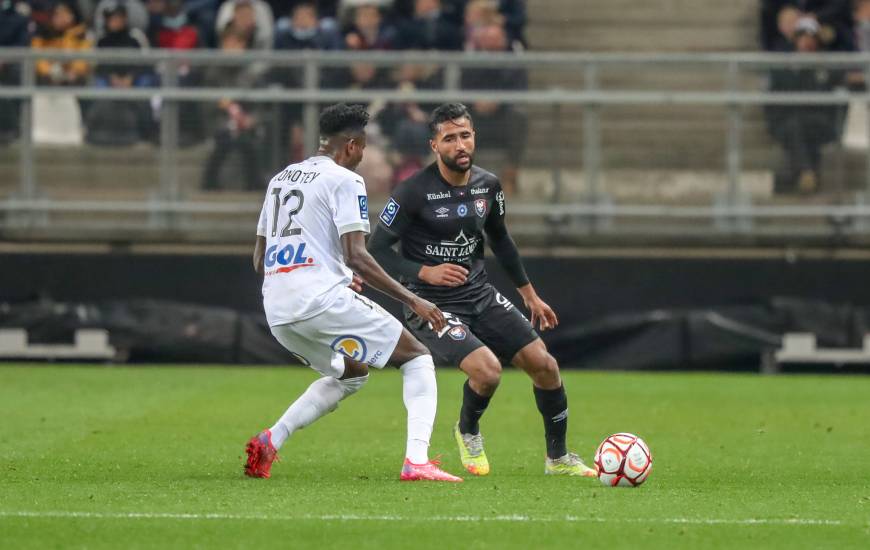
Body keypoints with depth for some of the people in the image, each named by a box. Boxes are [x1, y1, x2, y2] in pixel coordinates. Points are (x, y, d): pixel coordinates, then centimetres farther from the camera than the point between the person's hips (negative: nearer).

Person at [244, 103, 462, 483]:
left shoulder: (280, 179, 21)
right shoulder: (344, 180, -2)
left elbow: (259, 261, 24)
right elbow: (356, 255, -13)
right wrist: (412, 301, -8)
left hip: (276, 311, 8)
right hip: (322, 301, -8)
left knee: (351, 374, 29)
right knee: (418, 359, 5)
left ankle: (269, 442, 12)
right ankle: (416, 461, -14)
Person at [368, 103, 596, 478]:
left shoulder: (487, 186, 3)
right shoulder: (414, 192, -16)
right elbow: (376, 250, -13)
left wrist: (529, 293, 24)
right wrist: (424, 272, -26)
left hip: (481, 296, 6)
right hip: (432, 305, -6)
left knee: (544, 364, -2)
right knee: (487, 370, -26)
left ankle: (558, 458, 18)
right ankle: (468, 432, 8)